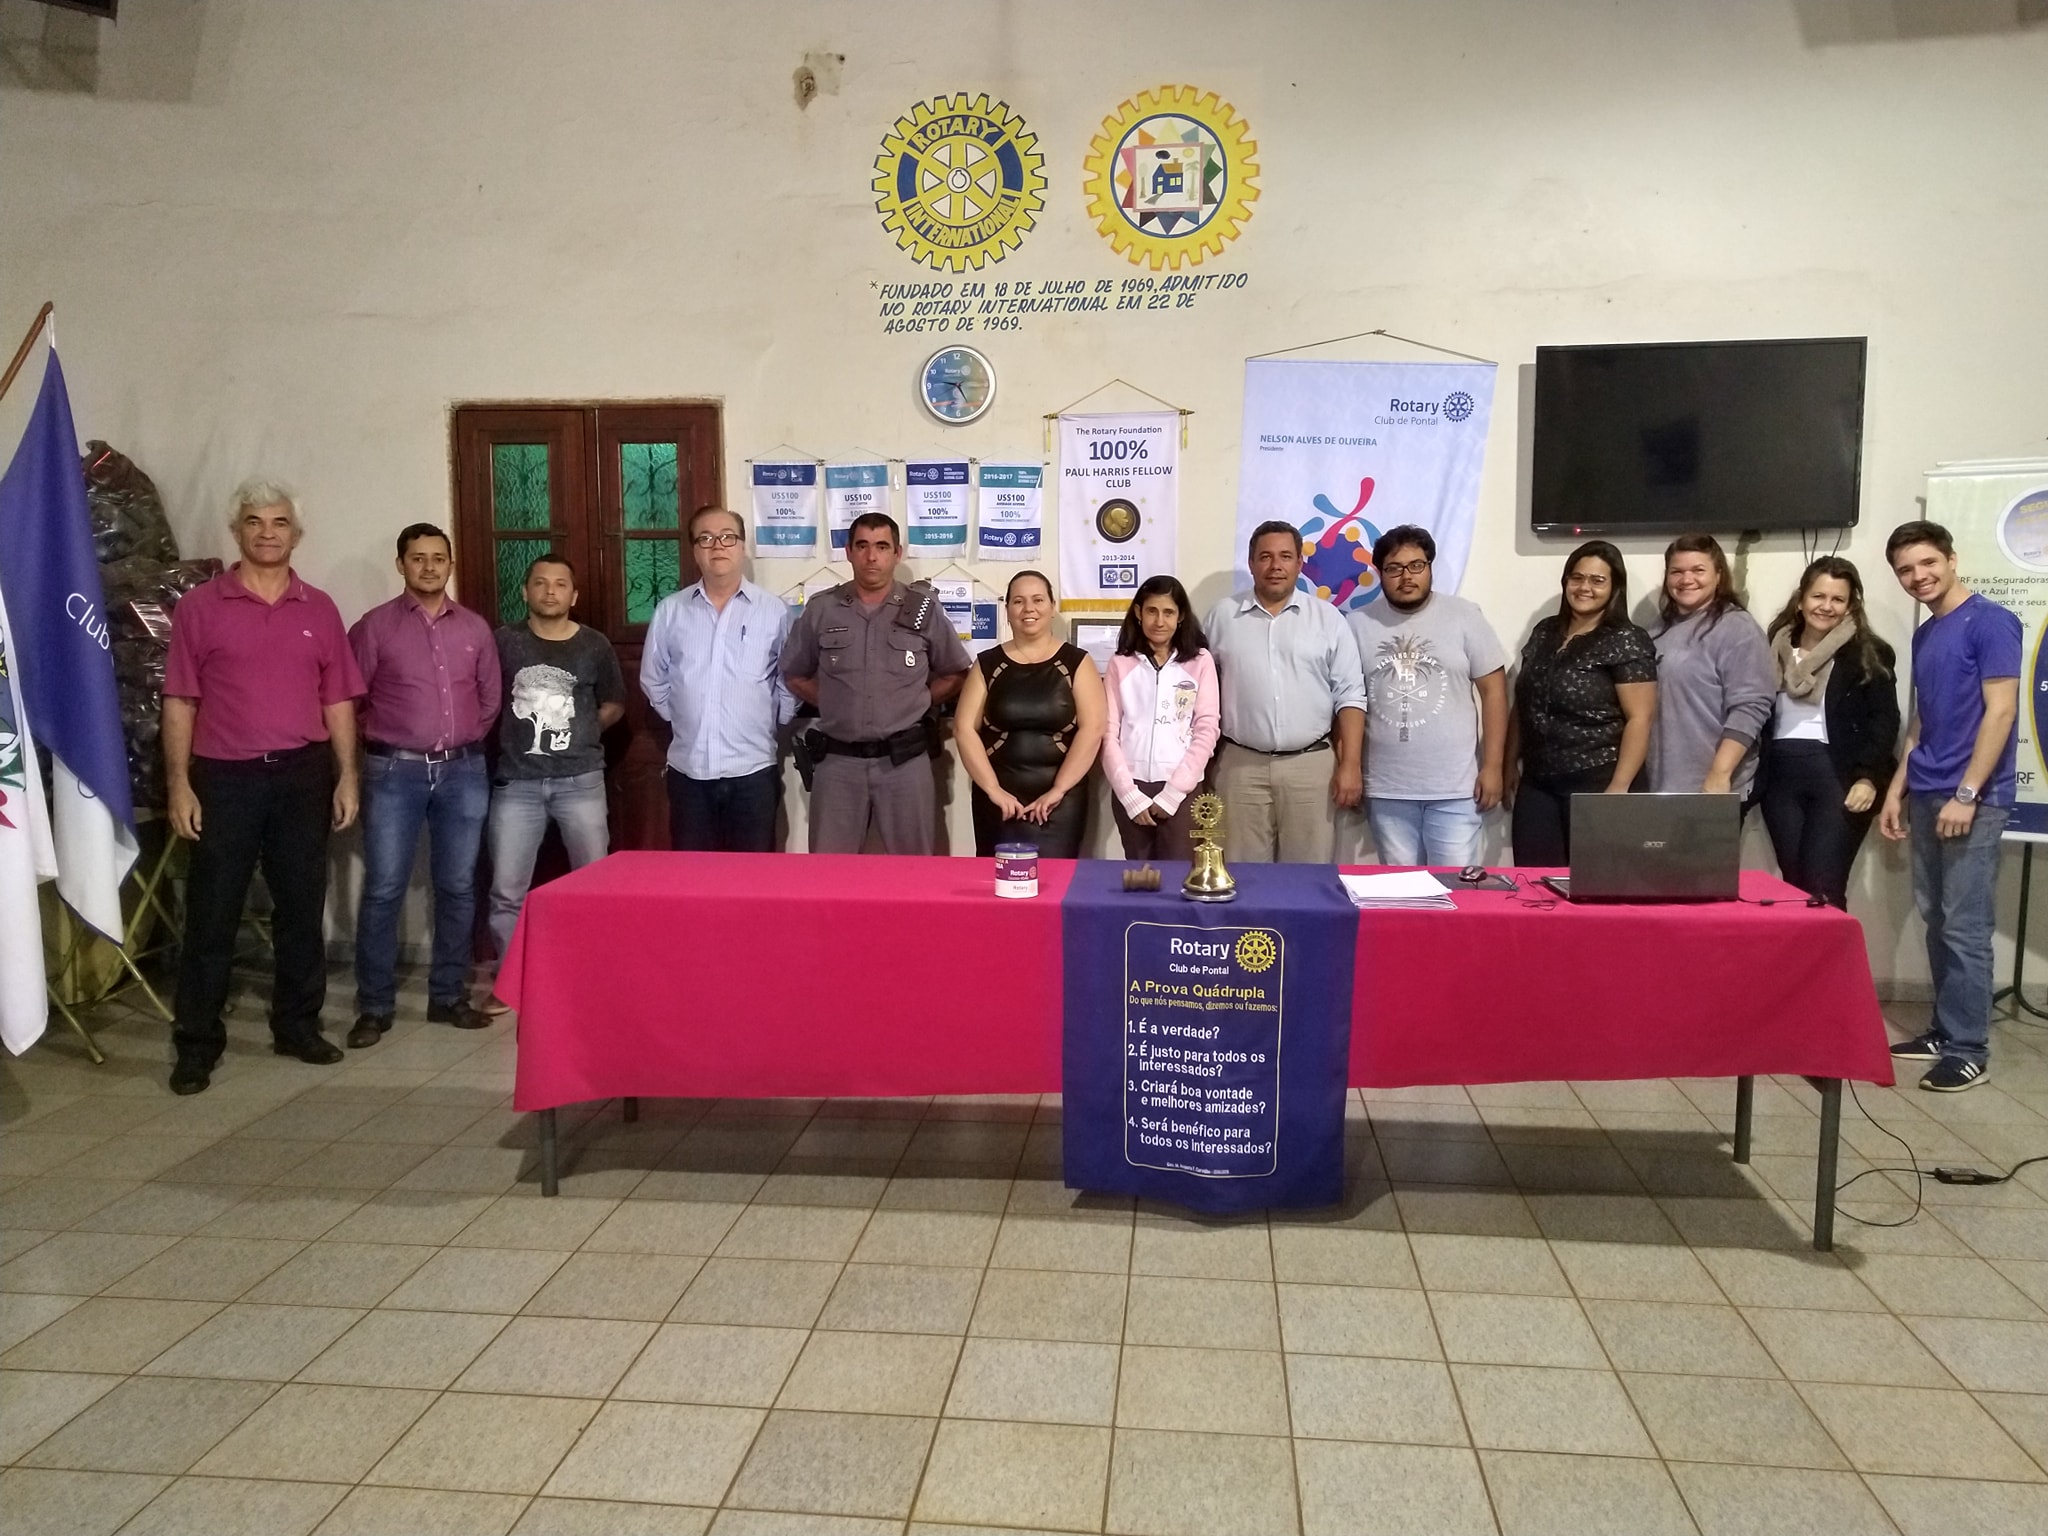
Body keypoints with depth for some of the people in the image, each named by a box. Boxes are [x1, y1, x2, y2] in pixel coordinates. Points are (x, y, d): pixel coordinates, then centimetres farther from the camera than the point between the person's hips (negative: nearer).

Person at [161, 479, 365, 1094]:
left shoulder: (319, 609, 7)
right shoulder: (200, 606, 0)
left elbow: (338, 700, 8)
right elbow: (180, 702, -2)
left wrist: (347, 776, 3)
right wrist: (179, 784, -7)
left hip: (302, 774, 3)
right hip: (224, 778, -2)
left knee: (302, 907, 10)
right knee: (212, 913, 3)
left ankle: (298, 1027, 23)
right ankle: (197, 1043, 13)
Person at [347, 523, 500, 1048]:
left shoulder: (475, 627, 8)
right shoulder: (374, 626, -2)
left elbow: (491, 696, 16)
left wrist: (464, 742, 12)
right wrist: (385, 739, 4)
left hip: (464, 771, 3)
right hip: (395, 772, -3)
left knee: (457, 888, 8)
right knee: (383, 890, -1)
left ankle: (448, 996, 19)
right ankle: (374, 1006, 8)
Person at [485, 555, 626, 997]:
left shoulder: (595, 646, 2)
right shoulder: (504, 641, 1)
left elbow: (614, 705, 15)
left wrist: (581, 733, 6)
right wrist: (511, 733, 6)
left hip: (580, 780, 0)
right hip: (516, 782, 0)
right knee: (507, 889, 3)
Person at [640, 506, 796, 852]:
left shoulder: (774, 610, -1)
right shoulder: (669, 610, 4)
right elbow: (653, 680, 13)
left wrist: (774, 726, 3)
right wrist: (684, 720, 10)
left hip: (753, 767, -1)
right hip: (688, 767, 2)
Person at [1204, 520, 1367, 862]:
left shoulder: (1327, 618, 3)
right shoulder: (1223, 616, 5)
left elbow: (1349, 696, 2)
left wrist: (1350, 765, -6)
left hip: (1311, 764, 0)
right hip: (1242, 765, 0)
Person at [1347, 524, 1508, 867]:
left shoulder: (1464, 616, 0)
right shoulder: (1358, 624, 4)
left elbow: (1493, 689, 1)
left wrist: (1492, 766, -4)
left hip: (1455, 787, -1)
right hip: (1386, 790, 2)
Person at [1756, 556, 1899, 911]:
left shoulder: (1869, 654, 5)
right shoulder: (1774, 649, 14)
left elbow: (1884, 722, -2)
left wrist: (1868, 777, -14)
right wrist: (1751, 774, 4)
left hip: (1839, 775, -3)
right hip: (1781, 776, 4)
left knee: (1823, 888, -10)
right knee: (1794, 884, 3)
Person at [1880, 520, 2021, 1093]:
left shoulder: (1990, 622, -8)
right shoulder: (1925, 635, 15)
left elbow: (2000, 710, -14)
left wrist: (1966, 794, -18)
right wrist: (1897, 790, 16)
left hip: (1973, 799, -8)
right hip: (1926, 797, 8)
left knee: (1965, 926, -5)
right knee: (1935, 920, 11)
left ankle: (1970, 1049, 2)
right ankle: (1945, 1030, 20)